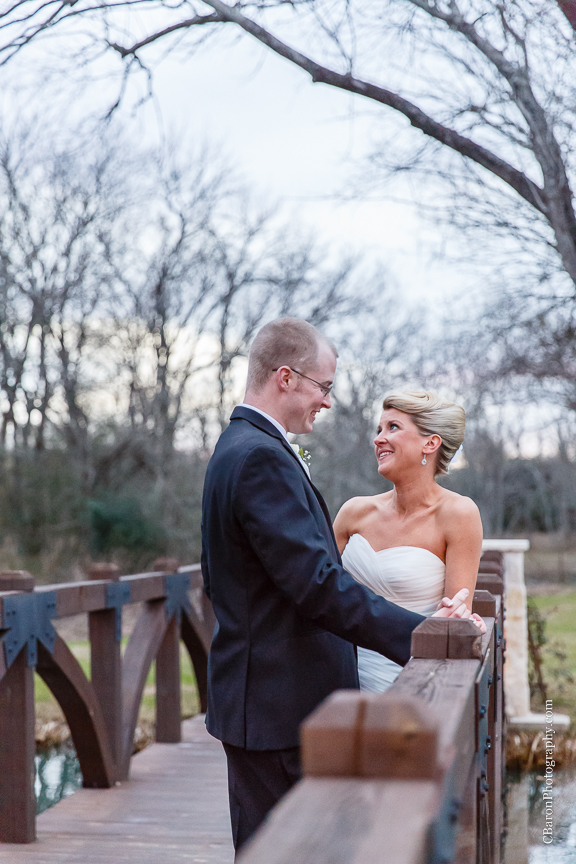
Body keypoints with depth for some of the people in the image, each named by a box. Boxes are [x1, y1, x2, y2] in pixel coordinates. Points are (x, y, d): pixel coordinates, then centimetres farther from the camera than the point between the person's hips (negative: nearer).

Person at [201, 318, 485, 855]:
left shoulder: (235, 449, 15)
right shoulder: (262, 457, -19)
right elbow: (318, 581, -27)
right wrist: (417, 633, -25)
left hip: (257, 695, 11)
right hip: (279, 707, -11)